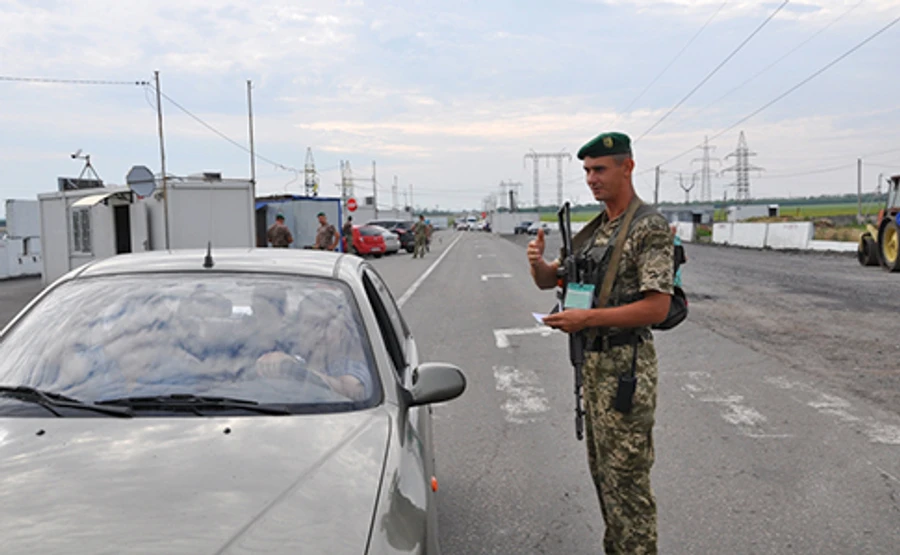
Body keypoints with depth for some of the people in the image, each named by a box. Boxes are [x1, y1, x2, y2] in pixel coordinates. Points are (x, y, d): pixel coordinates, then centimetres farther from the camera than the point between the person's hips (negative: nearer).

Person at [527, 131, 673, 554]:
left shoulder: (649, 228, -14)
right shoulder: (592, 230, 12)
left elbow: (657, 307, -21)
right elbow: (549, 281, 15)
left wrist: (586, 318, -25)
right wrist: (538, 262, -8)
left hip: (625, 365, -9)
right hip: (593, 361, 9)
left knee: (626, 477, -1)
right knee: (603, 471, 18)